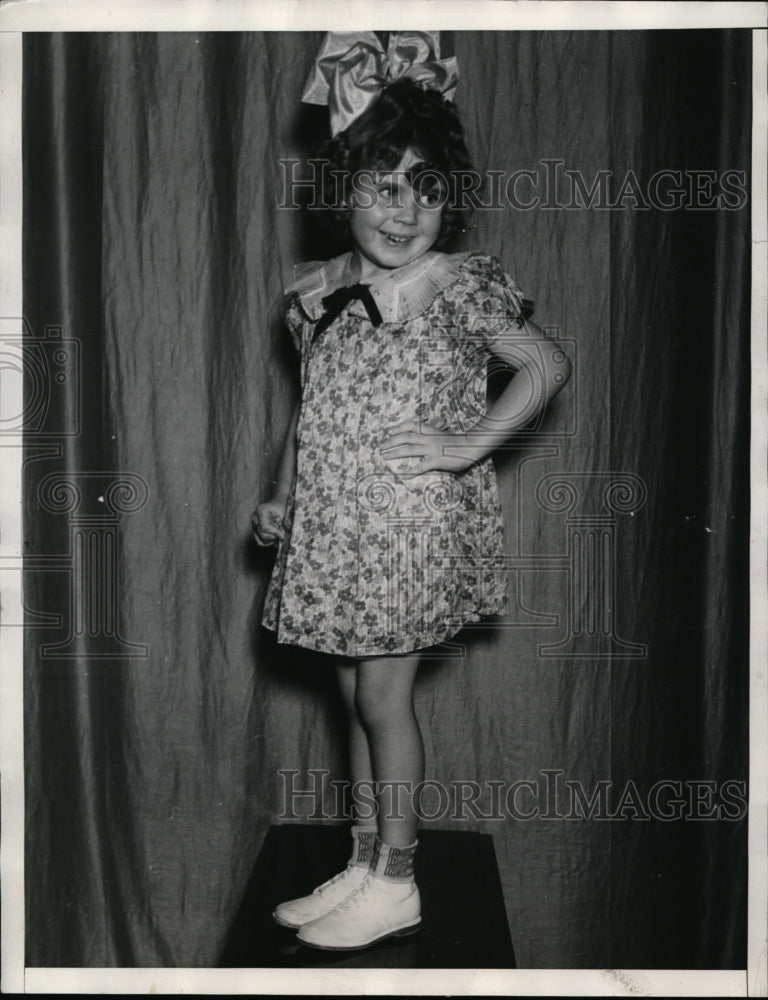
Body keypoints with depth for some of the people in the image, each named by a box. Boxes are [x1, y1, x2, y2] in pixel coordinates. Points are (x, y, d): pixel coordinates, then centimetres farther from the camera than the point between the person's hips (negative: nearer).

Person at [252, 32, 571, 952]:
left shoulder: (459, 287, -9)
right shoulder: (316, 291, 7)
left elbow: (548, 365, -7)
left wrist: (468, 444, -14)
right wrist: (280, 499, 12)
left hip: (414, 524, -5)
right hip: (333, 527, 6)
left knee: (383, 698, 0)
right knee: (355, 699, 13)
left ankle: (396, 884, 17)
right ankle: (363, 866, 28)